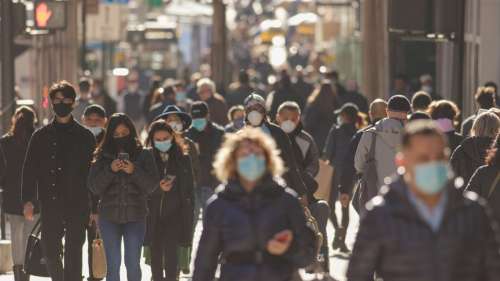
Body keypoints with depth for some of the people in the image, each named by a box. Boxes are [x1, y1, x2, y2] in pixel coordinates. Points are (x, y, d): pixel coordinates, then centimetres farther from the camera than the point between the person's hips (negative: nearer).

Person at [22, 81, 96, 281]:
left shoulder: (85, 137, 4)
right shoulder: (41, 137, 9)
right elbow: (29, 170, 8)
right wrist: (28, 200, -3)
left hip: (77, 206, -2)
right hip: (50, 205, 2)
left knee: (73, 253, -5)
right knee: (50, 252, 6)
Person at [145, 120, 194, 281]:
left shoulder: (182, 158, 3)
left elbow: (189, 188, 5)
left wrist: (188, 212, 0)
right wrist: (158, 188, -16)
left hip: (175, 212, -1)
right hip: (153, 212, 1)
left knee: (170, 250, -10)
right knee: (155, 251, 8)